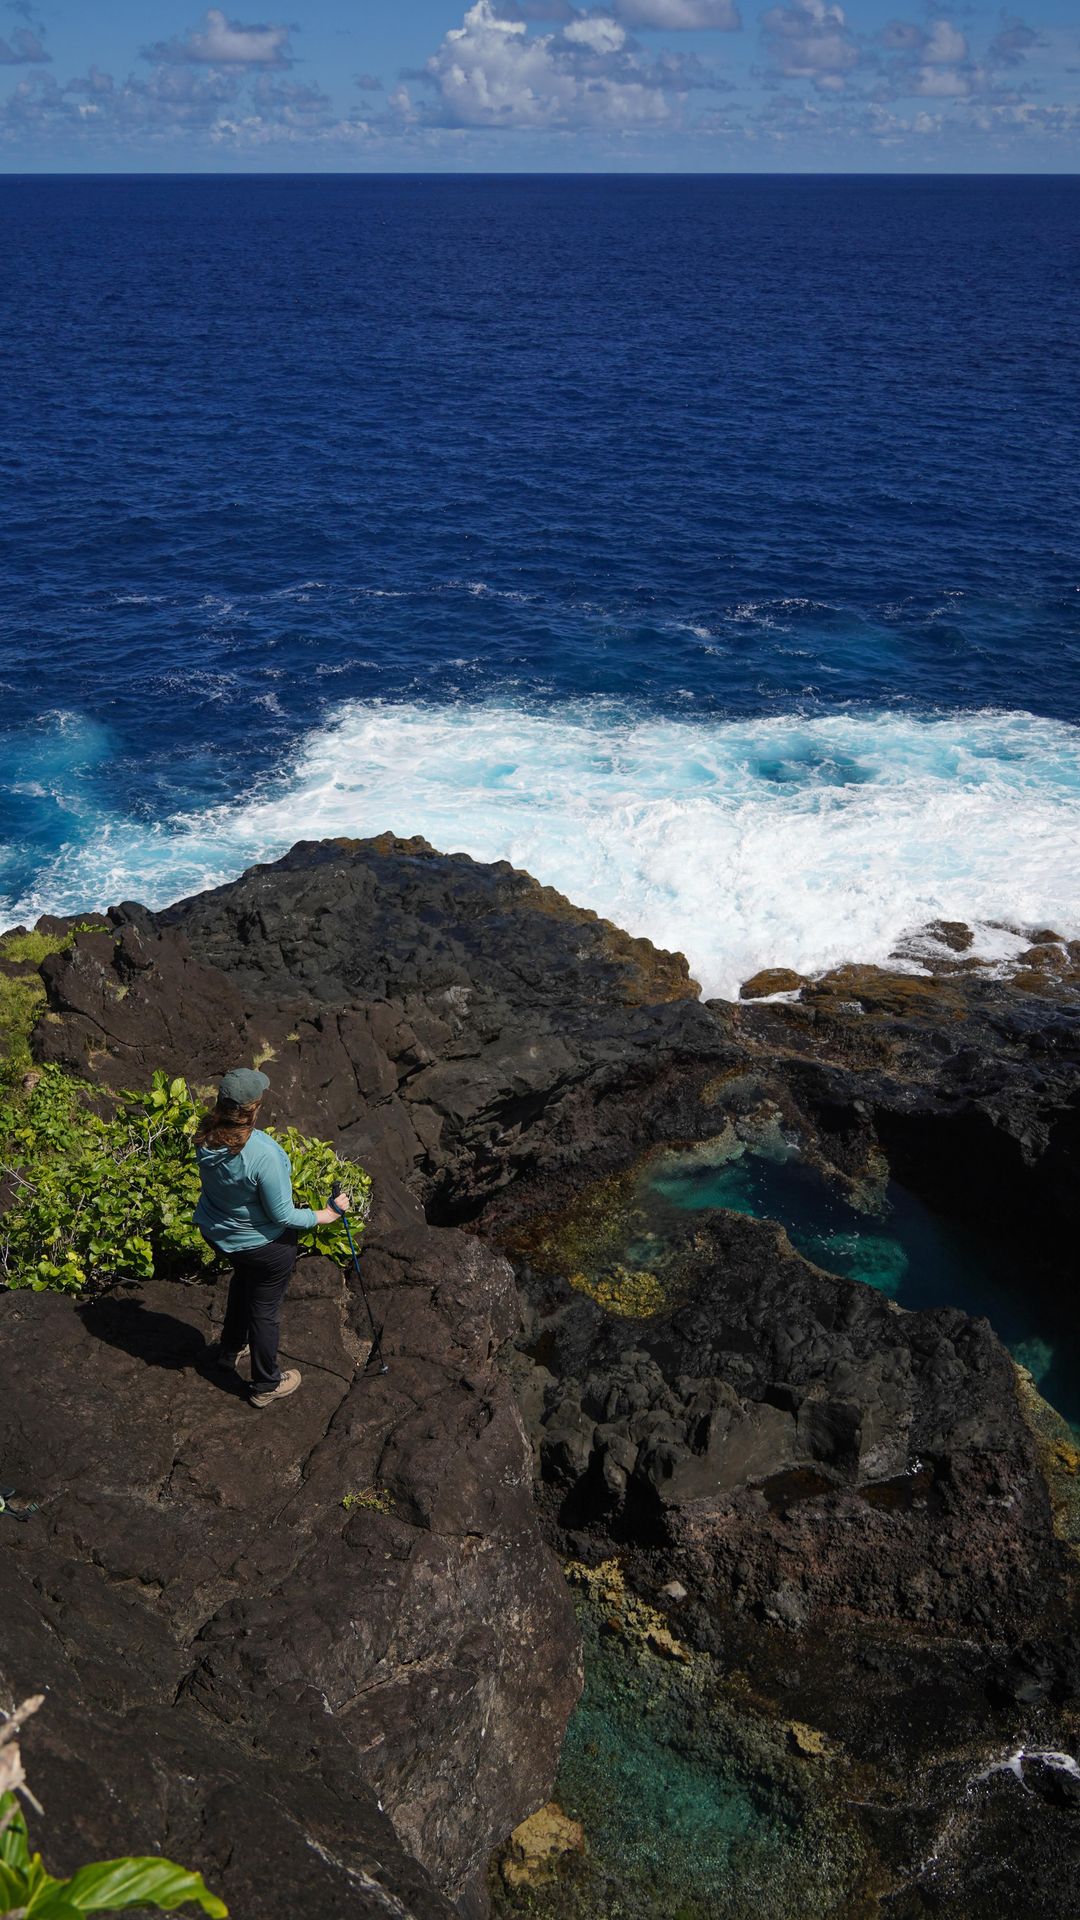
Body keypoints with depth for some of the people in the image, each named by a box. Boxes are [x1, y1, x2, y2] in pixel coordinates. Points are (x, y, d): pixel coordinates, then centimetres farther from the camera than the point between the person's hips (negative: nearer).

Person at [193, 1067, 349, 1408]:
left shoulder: (206, 1137, -20)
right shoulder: (263, 1153, -39)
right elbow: (282, 1214, -26)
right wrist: (325, 1214, -13)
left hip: (216, 1232, 6)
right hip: (263, 1244, -6)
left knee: (243, 1281, 36)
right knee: (264, 1310, 18)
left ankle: (230, 1351, 58)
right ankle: (266, 1385, 41)